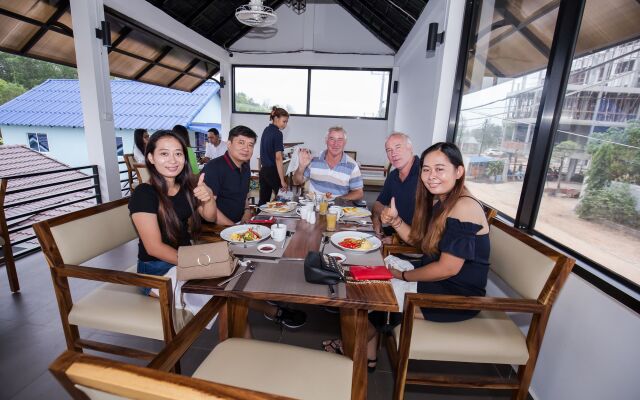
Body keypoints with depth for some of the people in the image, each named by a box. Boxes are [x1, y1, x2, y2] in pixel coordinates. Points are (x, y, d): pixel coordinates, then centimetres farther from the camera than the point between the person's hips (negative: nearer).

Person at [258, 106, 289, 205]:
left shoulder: (266, 130, 13)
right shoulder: (277, 133, -12)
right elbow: (278, 158, -19)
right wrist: (282, 181, -20)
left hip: (263, 170, 8)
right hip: (273, 172, -8)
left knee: (263, 201, 11)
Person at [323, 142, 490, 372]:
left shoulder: (464, 207, -24)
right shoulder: (438, 201, 5)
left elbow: (448, 268, -25)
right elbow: (416, 239, 10)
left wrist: (403, 275, -13)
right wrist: (395, 220, -9)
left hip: (457, 297, -9)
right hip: (437, 283, 9)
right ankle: (368, 355, 19)